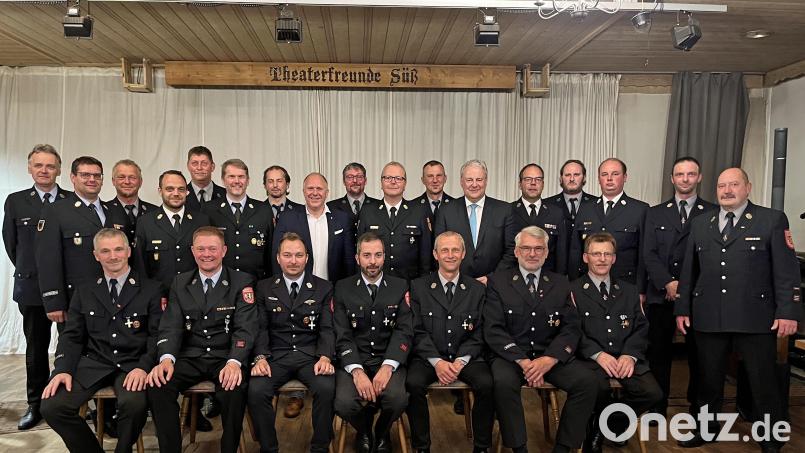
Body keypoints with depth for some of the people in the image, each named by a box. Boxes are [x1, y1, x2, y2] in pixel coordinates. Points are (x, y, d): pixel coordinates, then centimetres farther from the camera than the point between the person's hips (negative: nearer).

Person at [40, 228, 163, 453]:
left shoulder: (151, 289, 6)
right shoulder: (84, 293, 16)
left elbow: (157, 334, 0)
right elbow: (71, 336, 12)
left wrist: (143, 367, -17)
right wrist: (63, 370, -6)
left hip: (132, 366, -3)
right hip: (93, 364, 3)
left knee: (135, 404, -32)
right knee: (52, 406, -21)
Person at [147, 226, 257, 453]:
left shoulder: (242, 282, 0)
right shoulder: (180, 283, 11)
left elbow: (245, 328, -9)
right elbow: (171, 326, 2)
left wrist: (234, 362, -28)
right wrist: (166, 358, -19)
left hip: (227, 358, -3)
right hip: (190, 357, 3)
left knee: (234, 388, -32)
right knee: (157, 386, -24)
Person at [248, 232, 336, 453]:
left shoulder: (324, 288, 7)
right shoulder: (264, 288, 11)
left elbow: (327, 328, 2)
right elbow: (261, 328, 5)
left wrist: (325, 357, -17)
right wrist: (260, 357, -13)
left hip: (312, 355, -1)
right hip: (276, 355, 1)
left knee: (326, 388, -29)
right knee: (256, 390, -27)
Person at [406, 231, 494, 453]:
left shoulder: (477, 289, 9)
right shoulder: (418, 287, 5)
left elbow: (478, 334, 4)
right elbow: (417, 332, -1)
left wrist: (460, 362, -11)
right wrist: (437, 362, -14)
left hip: (467, 357, 1)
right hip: (428, 357, -1)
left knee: (487, 383, -26)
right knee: (413, 383, -29)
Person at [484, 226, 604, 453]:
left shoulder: (560, 283, 12)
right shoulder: (498, 281, 4)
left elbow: (571, 328, 3)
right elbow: (493, 330, -5)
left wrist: (549, 359, -15)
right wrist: (523, 361, -18)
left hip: (551, 356, 3)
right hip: (511, 355, -2)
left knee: (589, 381, -22)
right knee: (504, 382, -33)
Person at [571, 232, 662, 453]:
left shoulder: (629, 290, 19)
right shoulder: (573, 290, 5)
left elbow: (641, 327, 10)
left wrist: (630, 355, -8)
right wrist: (598, 354, -18)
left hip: (626, 358, 4)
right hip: (590, 360, -4)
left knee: (652, 392, -21)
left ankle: (607, 423, 6)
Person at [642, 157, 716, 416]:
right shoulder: (655, 214, 10)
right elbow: (649, 254, 2)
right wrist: (668, 283, -12)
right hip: (661, 295, 1)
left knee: (698, 352, 8)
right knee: (659, 351, 5)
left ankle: (698, 405, 24)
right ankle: (658, 405, 16)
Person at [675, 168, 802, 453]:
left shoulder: (772, 220, 1)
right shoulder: (700, 224, 12)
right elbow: (689, 270, 12)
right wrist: (682, 309, 8)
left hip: (755, 318, -3)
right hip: (708, 318, 3)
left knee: (763, 381, 6)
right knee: (708, 378, 13)